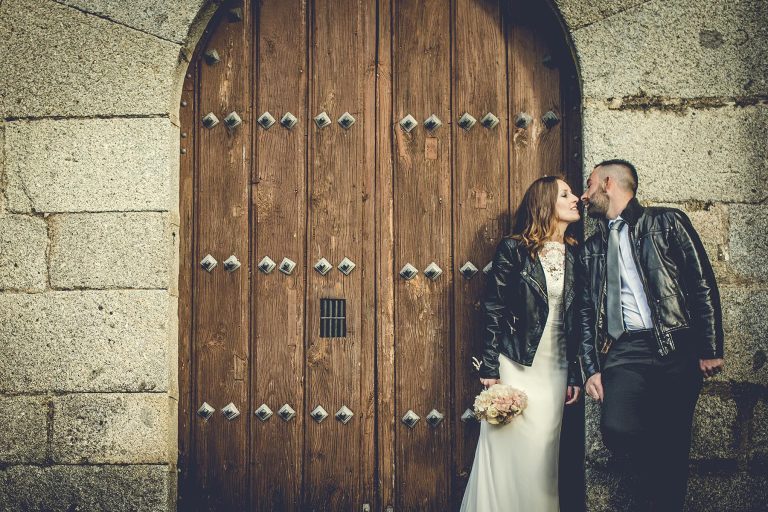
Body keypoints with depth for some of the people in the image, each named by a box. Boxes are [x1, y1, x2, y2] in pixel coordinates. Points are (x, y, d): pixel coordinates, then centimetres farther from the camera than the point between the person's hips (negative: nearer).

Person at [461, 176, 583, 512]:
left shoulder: (574, 255, 8)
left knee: (544, 453, 8)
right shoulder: (513, 250, -5)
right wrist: (490, 369, -10)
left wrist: (575, 375, 10)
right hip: (516, 366, -4)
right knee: (510, 449, 2)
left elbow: (575, 320, 10)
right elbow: (493, 310, -6)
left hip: (555, 369, 4)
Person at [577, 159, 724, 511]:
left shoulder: (667, 222, 9)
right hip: (623, 353, 2)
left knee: (672, 447, -4)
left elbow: (703, 285, 3)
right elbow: (585, 313, 16)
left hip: (676, 350, -1)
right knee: (616, 428, -21)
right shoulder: (590, 250, 19)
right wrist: (591, 369, 5)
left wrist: (711, 349, -4)